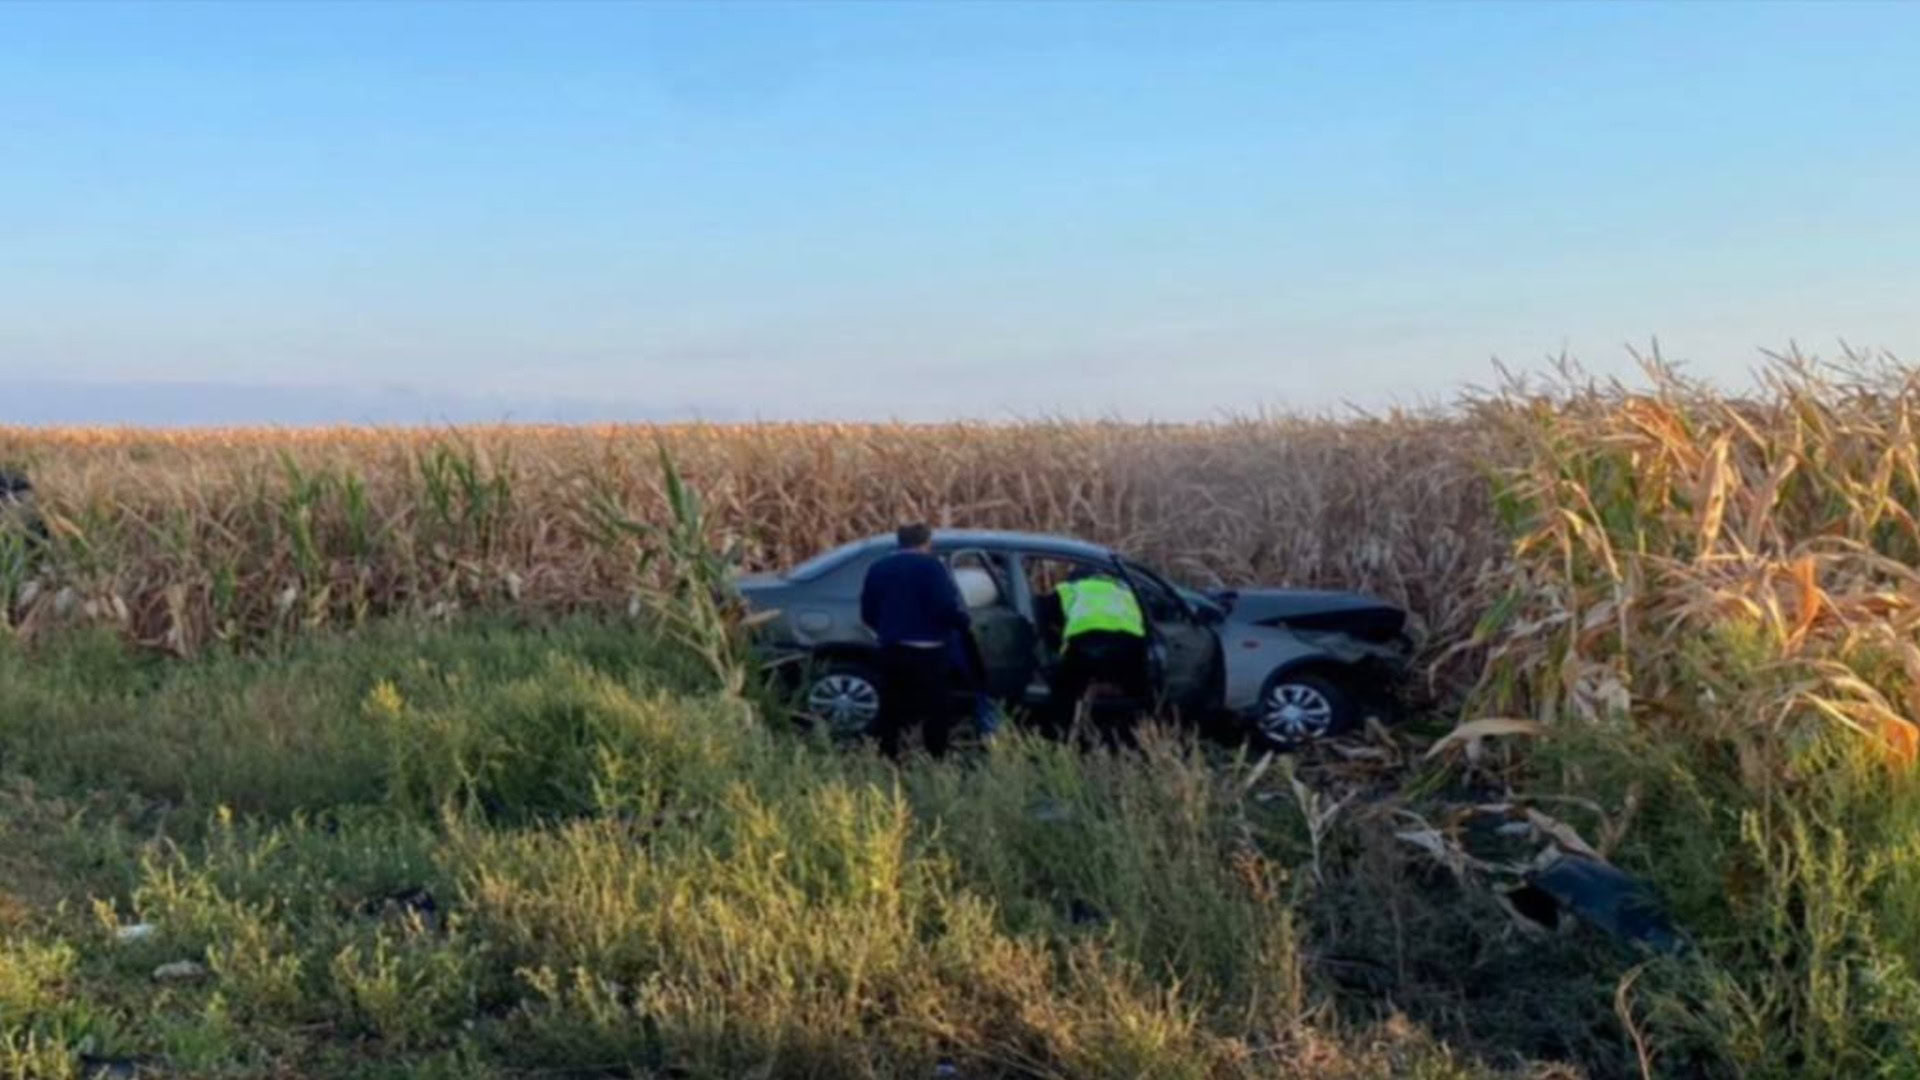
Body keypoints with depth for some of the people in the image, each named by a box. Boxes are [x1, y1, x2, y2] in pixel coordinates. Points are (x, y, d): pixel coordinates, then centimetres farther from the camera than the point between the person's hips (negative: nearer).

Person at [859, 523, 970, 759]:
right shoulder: (932, 567, -8)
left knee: (890, 711, 11)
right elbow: (949, 607, -16)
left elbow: (867, 613, 12)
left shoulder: (878, 569, 11)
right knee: (936, 712, 2)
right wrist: (966, 625, 2)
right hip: (927, 651, -6)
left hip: (891, 650, 6)